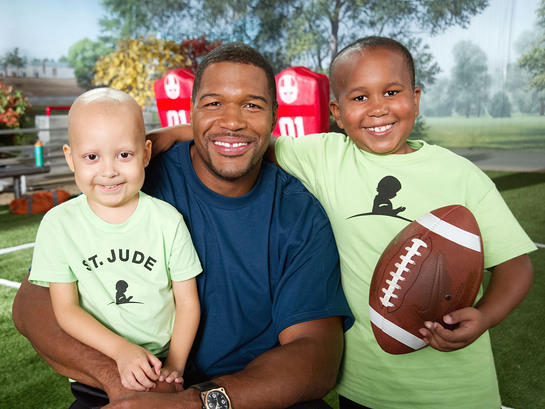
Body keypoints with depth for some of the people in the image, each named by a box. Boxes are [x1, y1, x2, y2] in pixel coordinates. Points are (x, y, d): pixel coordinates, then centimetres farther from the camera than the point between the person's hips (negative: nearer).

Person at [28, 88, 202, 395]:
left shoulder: (168, 220, -5)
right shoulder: (59, 224, -4)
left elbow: (188, 302, 0)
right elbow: (65, 308, -5)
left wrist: (175, 366, -10)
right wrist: (122, 350, -17)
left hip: (164, 362, -1)